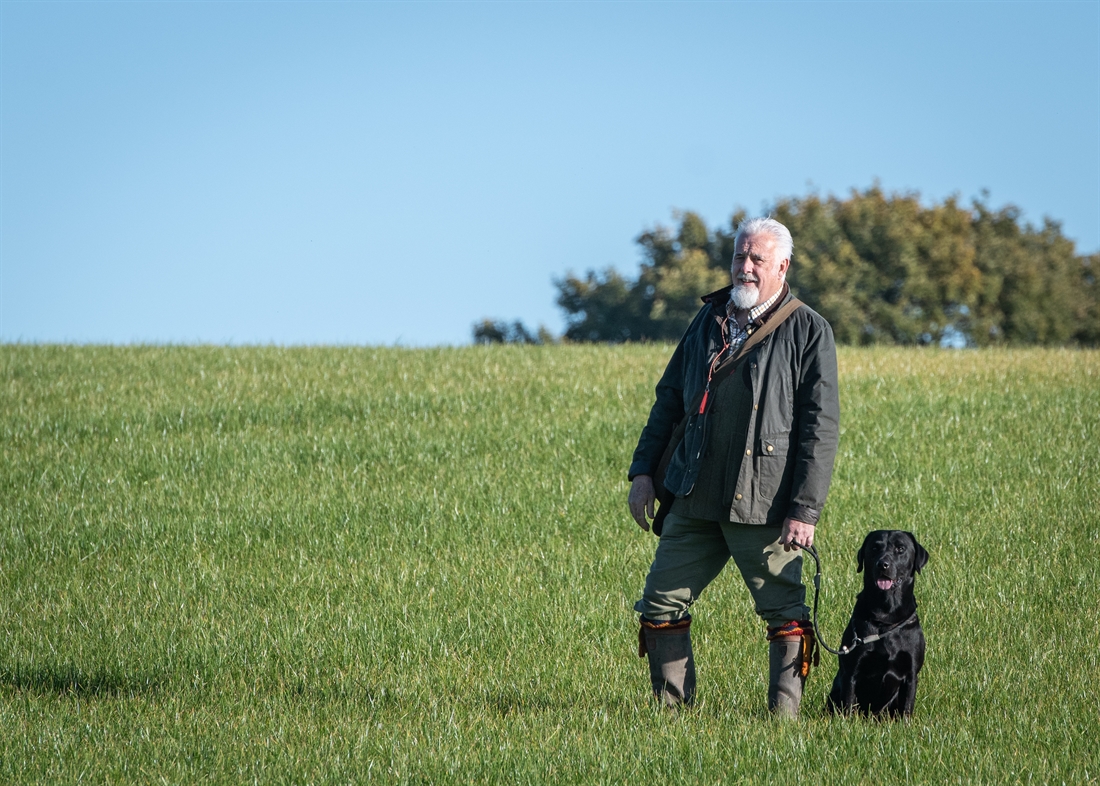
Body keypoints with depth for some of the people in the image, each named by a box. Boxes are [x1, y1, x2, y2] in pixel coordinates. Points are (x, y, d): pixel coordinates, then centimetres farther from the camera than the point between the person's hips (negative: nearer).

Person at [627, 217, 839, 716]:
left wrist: (805, 509, -13)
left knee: (785, 615, -1)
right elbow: (669, 398, 20)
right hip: (696, 501, 5)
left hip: (764, 505, -5)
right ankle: (673, 711, 13)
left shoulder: (808, 332, -3)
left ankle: (784, 719, 7)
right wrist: (643, 470, 12)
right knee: (660, 606, 4)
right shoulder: (709, 320, 13)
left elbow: (821, 427, -7)